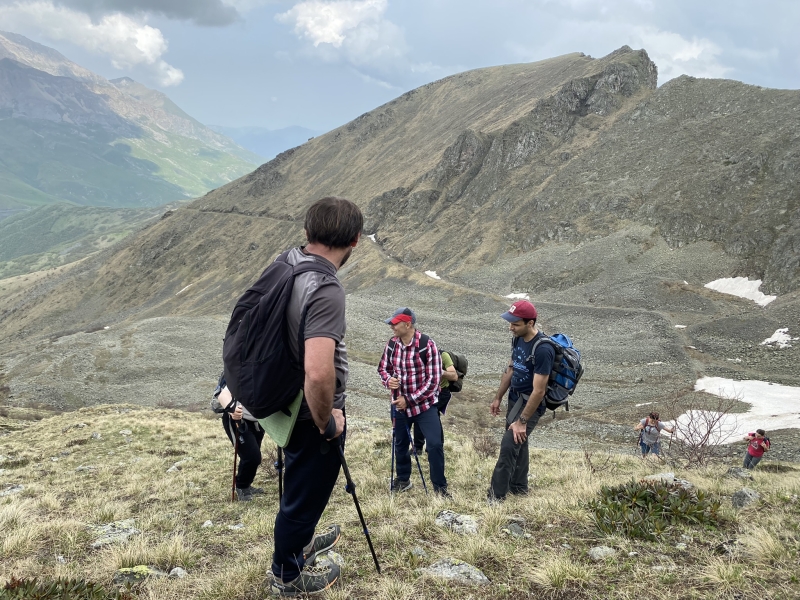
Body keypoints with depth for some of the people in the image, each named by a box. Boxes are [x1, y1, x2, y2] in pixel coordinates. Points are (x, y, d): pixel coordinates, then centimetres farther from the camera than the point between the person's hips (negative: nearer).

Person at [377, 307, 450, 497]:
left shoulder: (427, 345, -19)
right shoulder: (391, 344, -4)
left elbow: (433, 379, -18)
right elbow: (383, 367, 10)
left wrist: (409, 400, -18)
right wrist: (388, 380, -15)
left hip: (424, 404, -4)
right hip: (399, 404, 5)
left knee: (435, 444, -11)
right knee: (400, 443, 16)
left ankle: (439, 486, 6)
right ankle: (403, 479, 38)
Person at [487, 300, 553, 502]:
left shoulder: (542, 349, -28)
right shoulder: (518, 339, -2)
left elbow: (539, 391, -26)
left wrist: (522, 421, -23)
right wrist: (498, 398, 17)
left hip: (530, 402, -8)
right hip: (515, 396, 9)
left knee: (509, 444, -12)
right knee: (518, 442, 19)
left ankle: (496, 496, -4)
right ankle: (519, 487, 35)